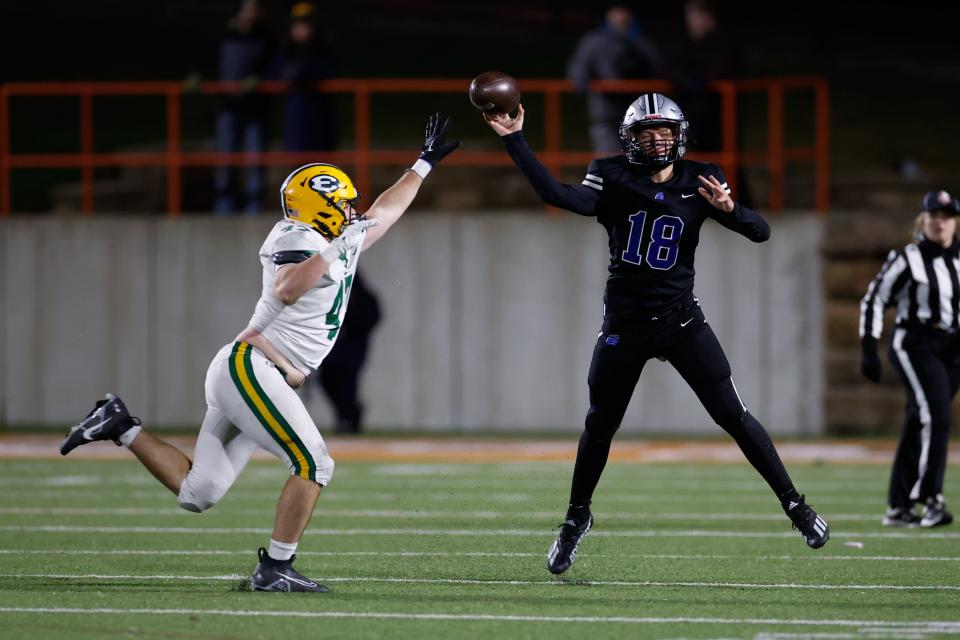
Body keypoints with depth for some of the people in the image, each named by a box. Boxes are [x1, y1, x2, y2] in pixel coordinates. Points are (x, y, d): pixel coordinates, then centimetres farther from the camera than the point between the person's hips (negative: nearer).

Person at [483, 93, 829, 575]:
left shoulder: (700, 182, -3)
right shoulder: (613, 179, -4)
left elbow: (761, 232, -6)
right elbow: (558, 195, -21)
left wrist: (728, 209, -27)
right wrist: (514, 140, -27)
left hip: (681, 319, -1)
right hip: (624, 323, 1)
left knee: (733, 416, -5)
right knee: (599, 426, 11)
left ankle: (794, 504, 3)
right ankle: (577, 517, 30)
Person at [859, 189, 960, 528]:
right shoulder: (907, 259, -5)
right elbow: (874, 300, -3)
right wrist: (868, 348, -8)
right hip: (915, 345, -5)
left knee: (919, 423, 8)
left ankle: (898, 507, 12)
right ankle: (931, 499, -18)